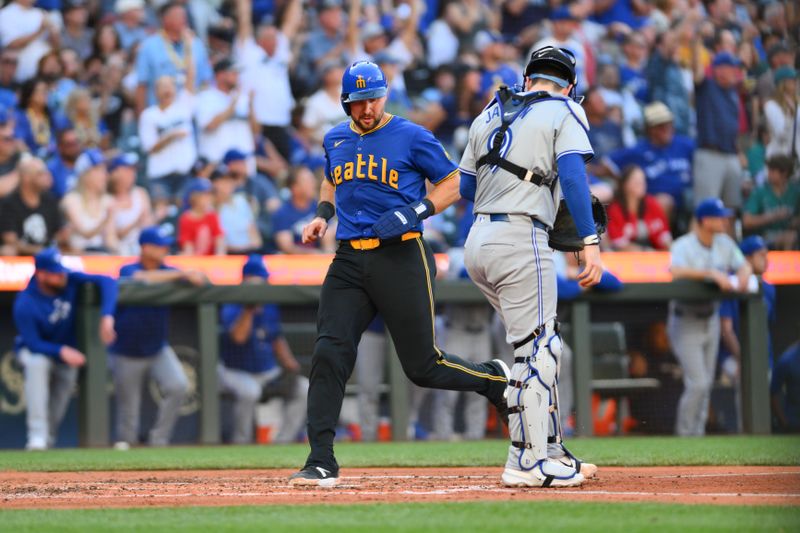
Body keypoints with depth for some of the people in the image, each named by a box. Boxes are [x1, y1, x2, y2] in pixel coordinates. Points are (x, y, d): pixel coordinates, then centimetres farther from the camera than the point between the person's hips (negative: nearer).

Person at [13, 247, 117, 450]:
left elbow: (106, 282, -24)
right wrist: (61, 351, -47)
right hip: (35, 350, -5)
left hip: (67, 349, 5)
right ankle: (37, 435, -37)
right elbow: (33, 343, -31)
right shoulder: (25, 305, -31)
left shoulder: (69, 280, -21)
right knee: (37, 364, -37)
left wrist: (107, 317, -38)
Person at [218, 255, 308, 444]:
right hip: (235, 372, -7)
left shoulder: (270, 308, 3)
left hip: (268, 372, 7)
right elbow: (238, 337, -36)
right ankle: (241, 442, -21)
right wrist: (249, 308, -37)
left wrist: (291, 365, 1)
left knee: (303, 388, -5)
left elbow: (277, 340, 15)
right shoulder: (231, 309, -17)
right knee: (249, 390, -38)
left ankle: (283, 441, 1)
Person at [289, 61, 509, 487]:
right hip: (349, 260, 5)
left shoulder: (411, 137, -3)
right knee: (329, 354, -10)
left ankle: (497, 379, 28)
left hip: (401, 258, -5)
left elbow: (453, 183, 2)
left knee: (422, 366, -1)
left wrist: (414, 212, -14)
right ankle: (321, 463, -9)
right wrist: (322, 215, 13)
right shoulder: (335, 140, 13)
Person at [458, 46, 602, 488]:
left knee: (539, 345, 16)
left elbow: (464, 188, 20)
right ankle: (529, 462, -8)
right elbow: (572, 174, -13)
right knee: (536, 349, -5)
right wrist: (590, 243, -19)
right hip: (521, 239, -7)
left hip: (477, 241, 7)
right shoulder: (565, 111, 2)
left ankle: (548, 450, 13)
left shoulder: (490, 115, 20)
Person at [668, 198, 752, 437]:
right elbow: (676, 271, -37)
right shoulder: (683, 246, -19)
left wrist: (743, 276, -15)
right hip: (686, 321, -7)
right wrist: (712, 273, -43)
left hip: (711, 317, 7)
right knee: (697, 384, -12)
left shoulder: (725, 244, 3)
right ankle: (684, 436, -1)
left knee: (706, 384, 11)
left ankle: (698, 433, 21)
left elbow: (744, 265, 9)